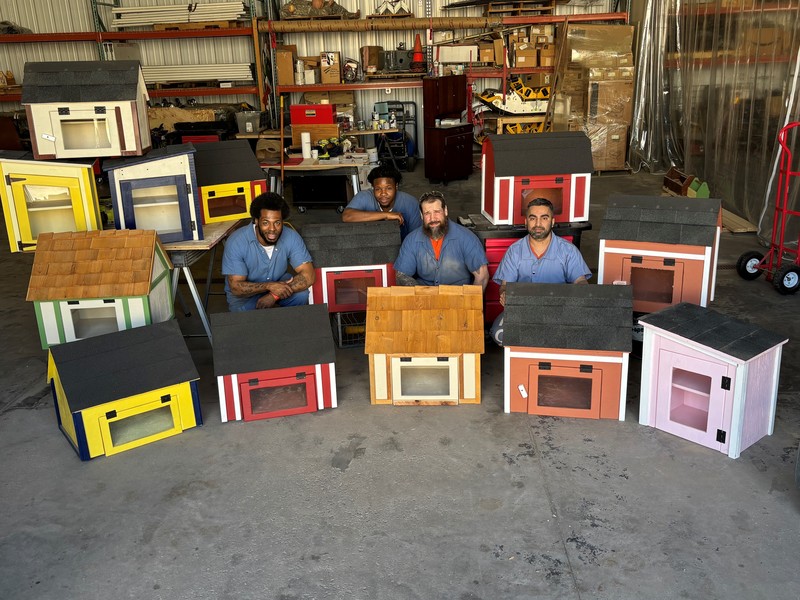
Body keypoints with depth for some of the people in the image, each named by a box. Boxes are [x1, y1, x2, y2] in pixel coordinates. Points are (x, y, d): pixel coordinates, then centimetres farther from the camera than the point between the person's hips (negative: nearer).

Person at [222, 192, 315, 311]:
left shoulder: (291, 237, -21)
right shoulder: (236, 242, -28)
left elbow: (308, 275, -23)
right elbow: (236, 287, -27)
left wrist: (274, 295, -35)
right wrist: (269, 286, -42)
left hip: (278, 281, 3)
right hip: (245, 293, -2)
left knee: (301, 294, -26)